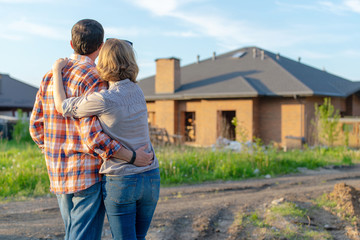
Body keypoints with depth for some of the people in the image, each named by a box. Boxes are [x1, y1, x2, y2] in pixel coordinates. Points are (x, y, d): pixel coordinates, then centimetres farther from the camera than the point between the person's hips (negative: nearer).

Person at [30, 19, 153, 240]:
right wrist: (132, 157, -17)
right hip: (90, 174, -8)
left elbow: (37, 127, 10)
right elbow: (91, 133, -22)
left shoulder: (51, 77, 8)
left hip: (61, 176, 8)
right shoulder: (94, 79, -15)